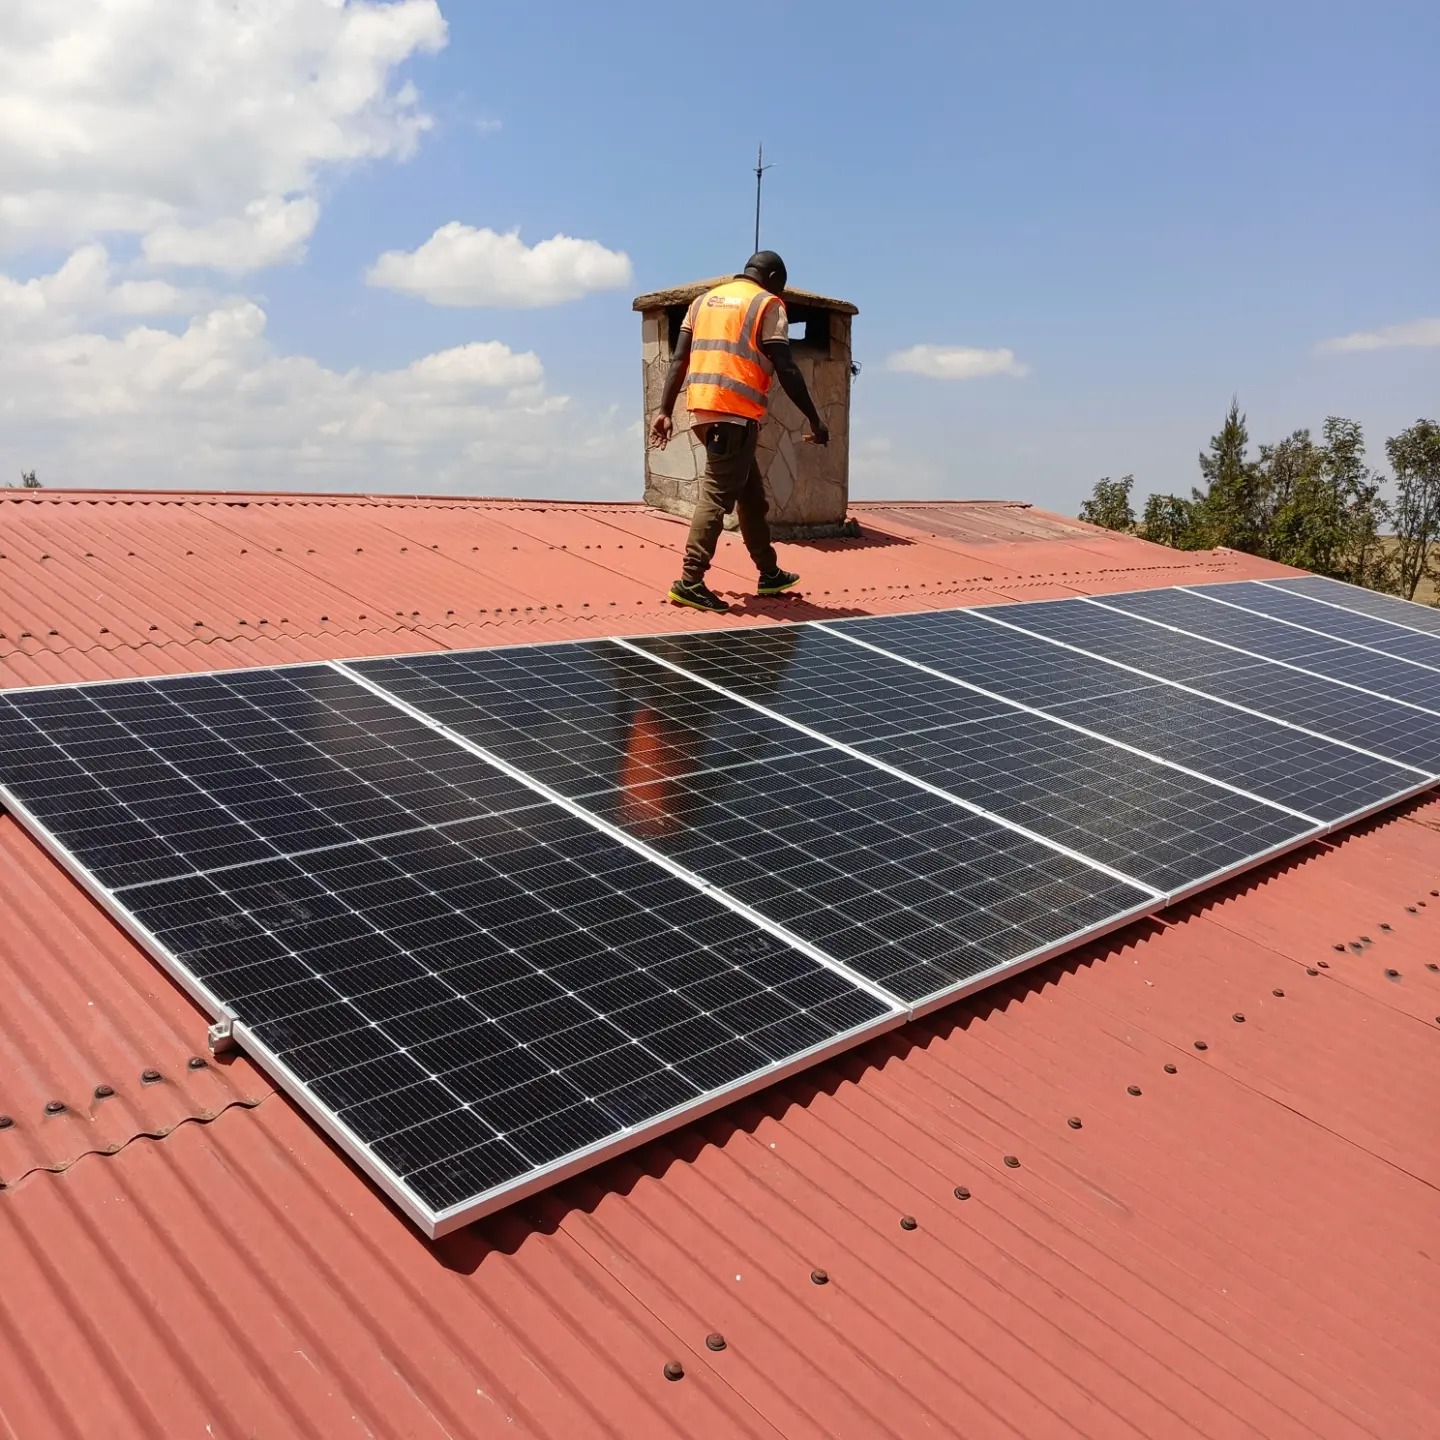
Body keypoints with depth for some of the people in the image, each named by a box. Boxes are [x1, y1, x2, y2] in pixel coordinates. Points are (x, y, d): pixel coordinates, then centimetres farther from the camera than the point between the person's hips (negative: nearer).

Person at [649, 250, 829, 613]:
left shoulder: (705, 299, 20)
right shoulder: (767, 304, 1)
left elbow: (678, 360, 14)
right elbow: (786, 369, -7)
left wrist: (665, 411, 14)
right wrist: (815, 420, -2)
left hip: (702, 408, 7)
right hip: (736, 413, -7)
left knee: (751, 493, 16)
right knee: (717, 495, -8)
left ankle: (769, 573, 25)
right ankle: (690, 582, -14)